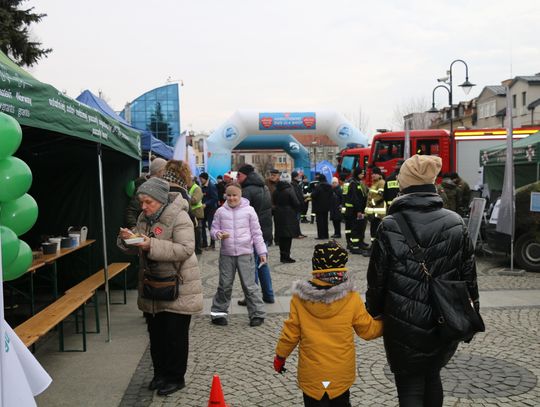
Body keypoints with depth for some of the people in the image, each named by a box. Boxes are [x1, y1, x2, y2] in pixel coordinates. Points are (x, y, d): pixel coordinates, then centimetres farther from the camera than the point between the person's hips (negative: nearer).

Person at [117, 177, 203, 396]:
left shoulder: (179, 217, -18)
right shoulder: (144, 218, 7)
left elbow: (186, 249, -27)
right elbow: (138, 249, 13)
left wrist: (152, 245, -34)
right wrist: (128, 239, -10)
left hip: (177, 288, -7)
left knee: (175, 335, 4)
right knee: (155, 333, 16)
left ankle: (175, 378, 19)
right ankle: (160, 373, 32)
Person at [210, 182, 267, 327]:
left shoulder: (249, 210, -1)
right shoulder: (220, 211, 2)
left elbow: (256, 233, 2)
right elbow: (214, 229, 8)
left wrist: (262, 251, 0)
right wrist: (218, 234, -17)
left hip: (245, 254, -2)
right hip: (226, 255, 2)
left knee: (249, 285, 1)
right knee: (224, 285, 9)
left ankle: (257, 314, 11)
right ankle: (218, 313, 23)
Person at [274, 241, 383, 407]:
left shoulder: (300, 299, -14)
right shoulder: (351, 299, -15)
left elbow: (290, 333, -5)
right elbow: (368, 330, -3)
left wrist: (280, 356, 12)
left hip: (311, 375, 0)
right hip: (341, 374, 1)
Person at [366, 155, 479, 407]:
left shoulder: (390, 226, -13)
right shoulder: (456, 223, -4)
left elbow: (377, 277, -8)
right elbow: (468, 273, 2)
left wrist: (374, 312, 8)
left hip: (404, 324, -3)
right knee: (432, 376, 25)